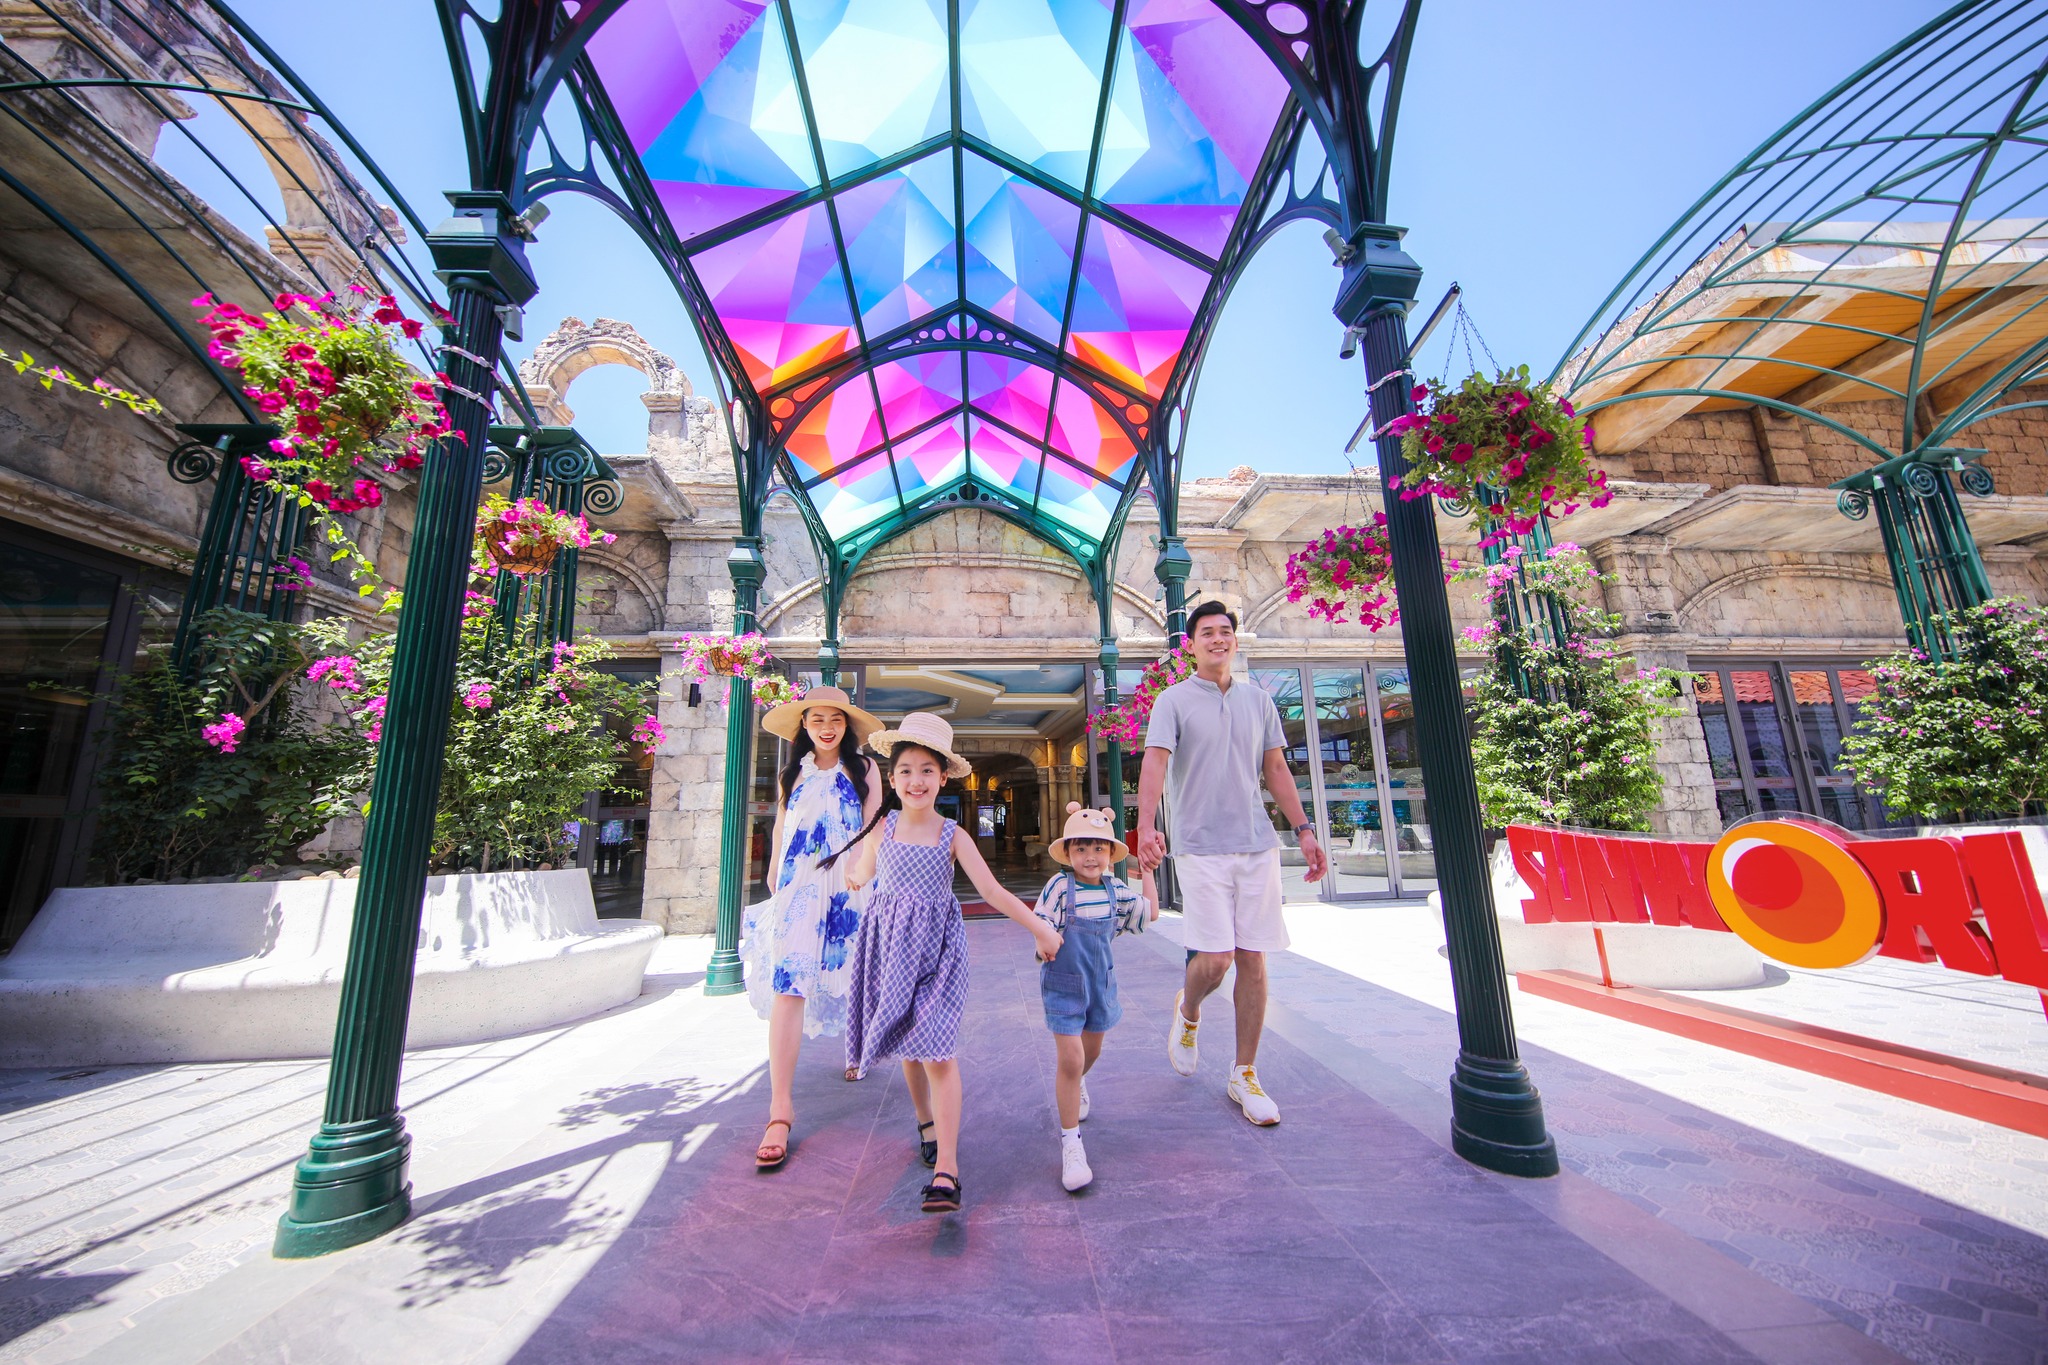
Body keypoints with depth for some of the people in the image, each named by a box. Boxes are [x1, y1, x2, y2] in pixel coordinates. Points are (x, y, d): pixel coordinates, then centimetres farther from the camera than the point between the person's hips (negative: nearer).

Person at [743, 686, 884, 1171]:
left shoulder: (864, 769, 3)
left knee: (851, 981, 11)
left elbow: (873, 829, 0)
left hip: (848, 885, -1)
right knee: (787, 985, -9)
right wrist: (776, 883, 17)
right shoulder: (792, 773, 12)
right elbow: (780, 828, 17)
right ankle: (781, 1110, -5)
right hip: (799, 886, 1)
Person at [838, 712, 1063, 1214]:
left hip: (937, 947, -2)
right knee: (907, 1047, 15)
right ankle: (925, 1121, 41)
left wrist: (1039, 927, -9)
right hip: (892, 946, 2)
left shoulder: (953, 835, -7)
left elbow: (992, 891, -8)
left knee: (937, 1049, -9)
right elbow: (861, 877, 17)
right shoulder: (881, 828, -2)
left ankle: (946, 1169, -2)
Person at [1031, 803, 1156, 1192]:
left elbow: (1150, 912, 6)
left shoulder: (1116, 890, -5)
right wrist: (1049, 940, -35)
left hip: (1101, 981, 5)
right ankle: (1070, 1141, 9)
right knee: (1070, 1058, -8)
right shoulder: (1059, 886, -18)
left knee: (1091, 1050, 24)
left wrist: (1146, 871, 4)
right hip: (1064, 983, -5)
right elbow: (1040, 927, -17)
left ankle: (1075, 1082, 58)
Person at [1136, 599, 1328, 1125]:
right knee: (1214, 957, -7)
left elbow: (1277, 771, 16)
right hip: (1201, 846, -4)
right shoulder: (1174, 700, -2)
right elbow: (1155, 763, -14)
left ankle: (1244, 1075, 22)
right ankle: (1187, 1013, 28)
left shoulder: (1259, 702, 12)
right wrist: (1146, 826, -29)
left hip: (1258, 845, 4)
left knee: (1253, 959, 6)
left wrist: (1304, 830, 10)